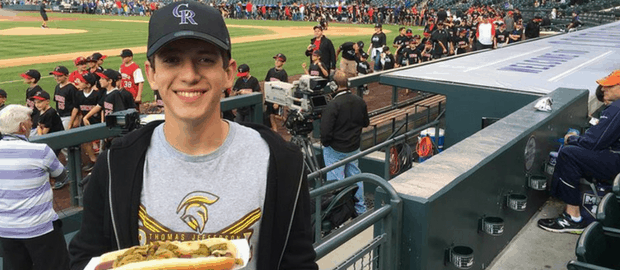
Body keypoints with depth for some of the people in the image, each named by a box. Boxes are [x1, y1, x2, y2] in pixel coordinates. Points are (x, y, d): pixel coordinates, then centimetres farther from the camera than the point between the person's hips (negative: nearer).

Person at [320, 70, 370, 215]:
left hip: (335, 150, -6)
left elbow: (325, 131, -25)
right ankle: (360, 209, 29)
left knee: (335, 181, 2)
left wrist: (324, 142, -6)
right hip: (354, 148, 7)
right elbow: (366, 123, 11)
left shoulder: (333, 105, -24)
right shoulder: (360, 101, -3)